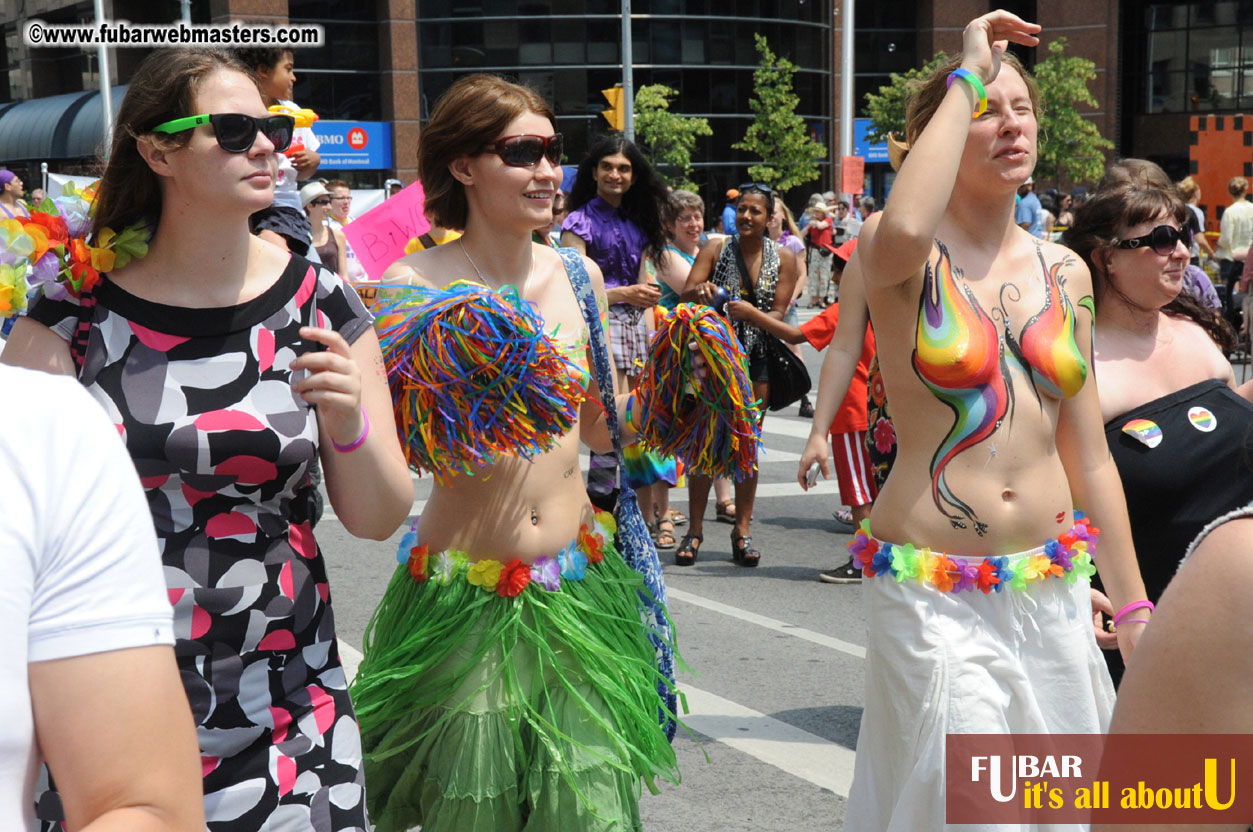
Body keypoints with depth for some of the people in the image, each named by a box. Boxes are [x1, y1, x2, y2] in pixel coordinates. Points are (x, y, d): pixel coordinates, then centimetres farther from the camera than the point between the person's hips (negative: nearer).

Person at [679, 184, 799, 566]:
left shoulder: (784, 259, 0)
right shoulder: (715, 251, -1)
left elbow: (778, 314, -5)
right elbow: (685, 296, -9)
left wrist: (751, 313, -25)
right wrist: (699, 291, -32)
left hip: (758, 358, 1)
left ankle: (742, 530, 13)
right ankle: (695, 529, 6)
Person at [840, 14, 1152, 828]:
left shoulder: (1064, 271, 8)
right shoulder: (901, 258, -6)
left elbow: (1089, 458, 12)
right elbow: (905, 230, -34)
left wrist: (1133, 606, 12)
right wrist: (968, 76, -21)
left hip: (1052, 590, 5)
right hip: (935, 598, -5)